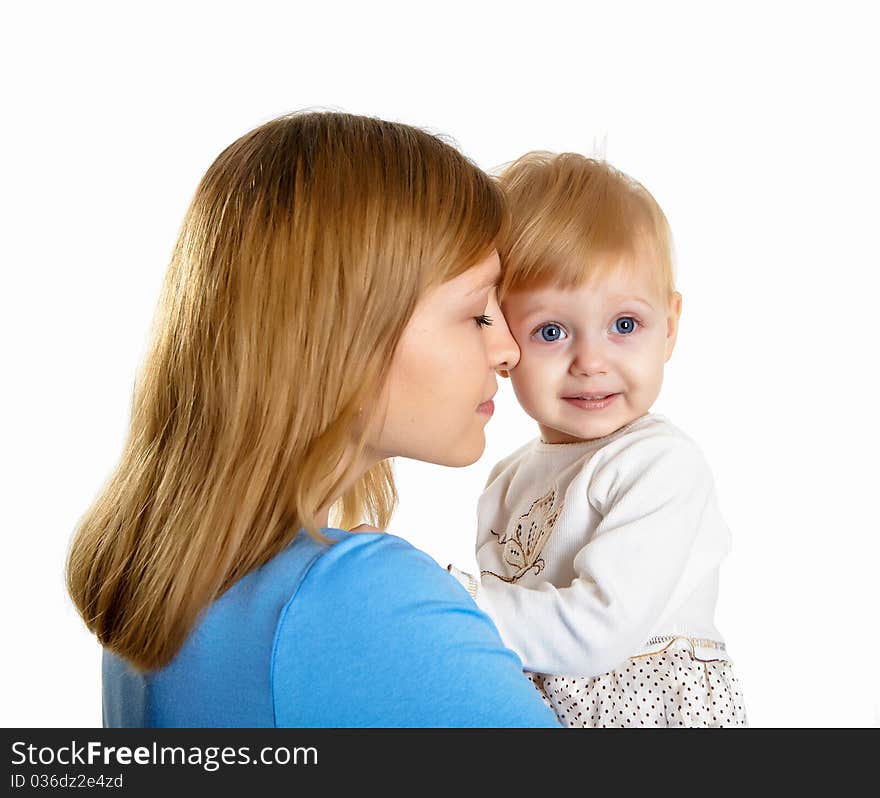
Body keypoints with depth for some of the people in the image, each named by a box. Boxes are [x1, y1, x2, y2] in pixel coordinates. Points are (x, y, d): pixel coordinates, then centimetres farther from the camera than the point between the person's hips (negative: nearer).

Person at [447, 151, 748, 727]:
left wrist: (452, 602, -20)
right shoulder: (509, 480, 7)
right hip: (525, 711, 5)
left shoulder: (664, 464, -16)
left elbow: (598, 631, -22)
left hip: (653, 705, -5)